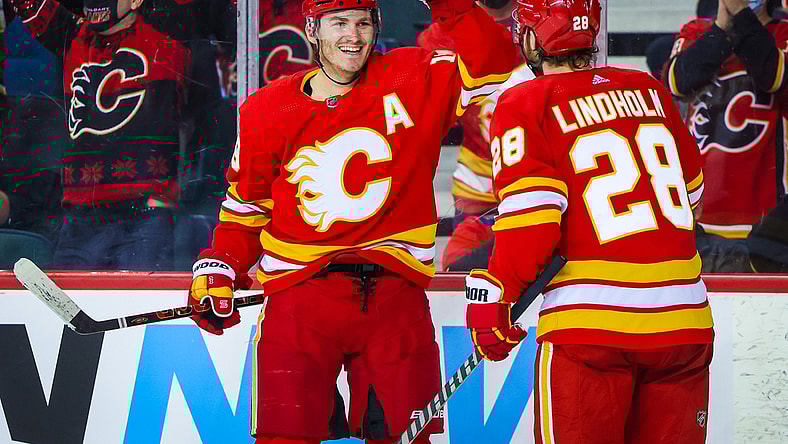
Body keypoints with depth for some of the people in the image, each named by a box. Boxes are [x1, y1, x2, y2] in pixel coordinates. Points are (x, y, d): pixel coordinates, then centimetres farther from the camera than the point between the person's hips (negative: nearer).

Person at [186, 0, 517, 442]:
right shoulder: (268, 111, 7)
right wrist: (220, 267, 4)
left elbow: (493, 66, -7)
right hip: (300, 296, 0)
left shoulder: (412, 82, 4)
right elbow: (247, 206, 17)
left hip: (394, 293, 0)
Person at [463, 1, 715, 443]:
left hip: (591, 323, -4)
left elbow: (532, 210, -12)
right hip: (684, 321, 4)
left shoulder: (526, 106, -2)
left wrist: (496, 294, -4)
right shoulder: (652, 91, 13)